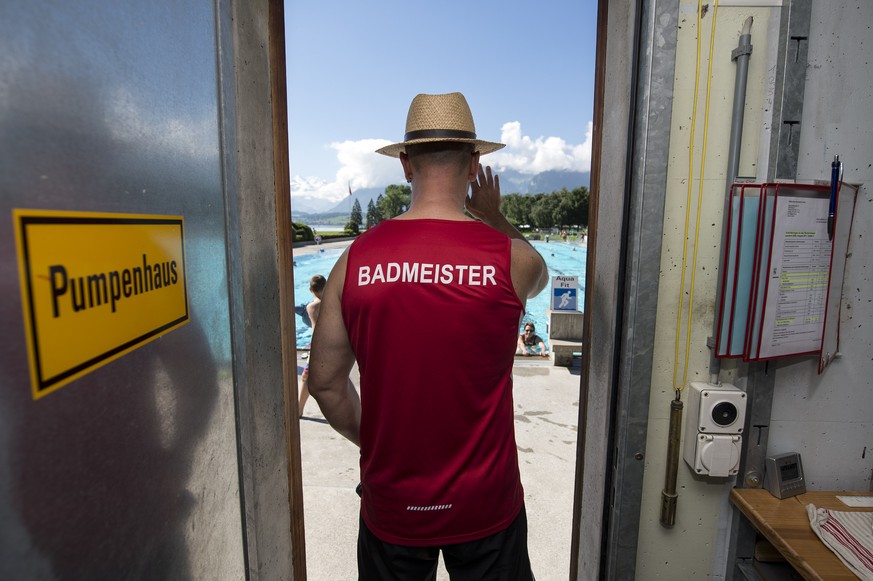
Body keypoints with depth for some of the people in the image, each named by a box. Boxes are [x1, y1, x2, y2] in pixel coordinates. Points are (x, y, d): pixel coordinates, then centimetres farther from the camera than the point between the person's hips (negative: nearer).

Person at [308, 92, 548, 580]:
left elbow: (326, 382, -3)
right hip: (485, 503, 0)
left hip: (391, 502, 1)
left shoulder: (356, 260, -12)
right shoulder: (510, 256, -15)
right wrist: (495, 218, 26)